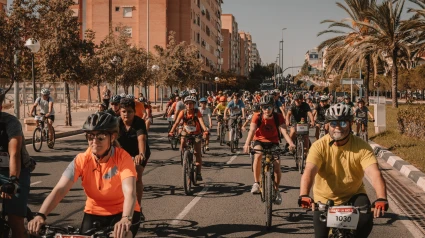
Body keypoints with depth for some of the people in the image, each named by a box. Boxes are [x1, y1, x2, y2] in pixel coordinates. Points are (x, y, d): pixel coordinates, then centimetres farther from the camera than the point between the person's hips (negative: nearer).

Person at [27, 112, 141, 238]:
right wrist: (40, 215, -41)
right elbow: (60, 189, -25)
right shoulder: (82, 160, -16)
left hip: (122, 213, -3)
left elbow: (130, 192, -36)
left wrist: (126, 219, -56)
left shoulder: (123, 158, -23)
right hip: (94, 213, 3)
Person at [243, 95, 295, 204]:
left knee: (277, 165, -19)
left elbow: (284, 131, -25)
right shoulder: (257, 116, -16)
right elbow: (252, 130, -29)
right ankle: (256, 183, -21)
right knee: (258, 155, -35)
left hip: (273, 143, 1)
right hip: (259, 141, -1)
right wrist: (247, 144, -47)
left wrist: (291, 143, -44)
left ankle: (276, 190, 4)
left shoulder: (278, 117, -15)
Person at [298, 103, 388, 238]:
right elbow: (309, 172, -30)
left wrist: (381, 199, -45)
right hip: (325, 199, 0)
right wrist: (304, 195, -49)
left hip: (354, 196, 0)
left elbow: (374, 174, -27)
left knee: (366, 221, -24)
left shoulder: (361, 147, -15)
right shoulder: (319, 146, -16)